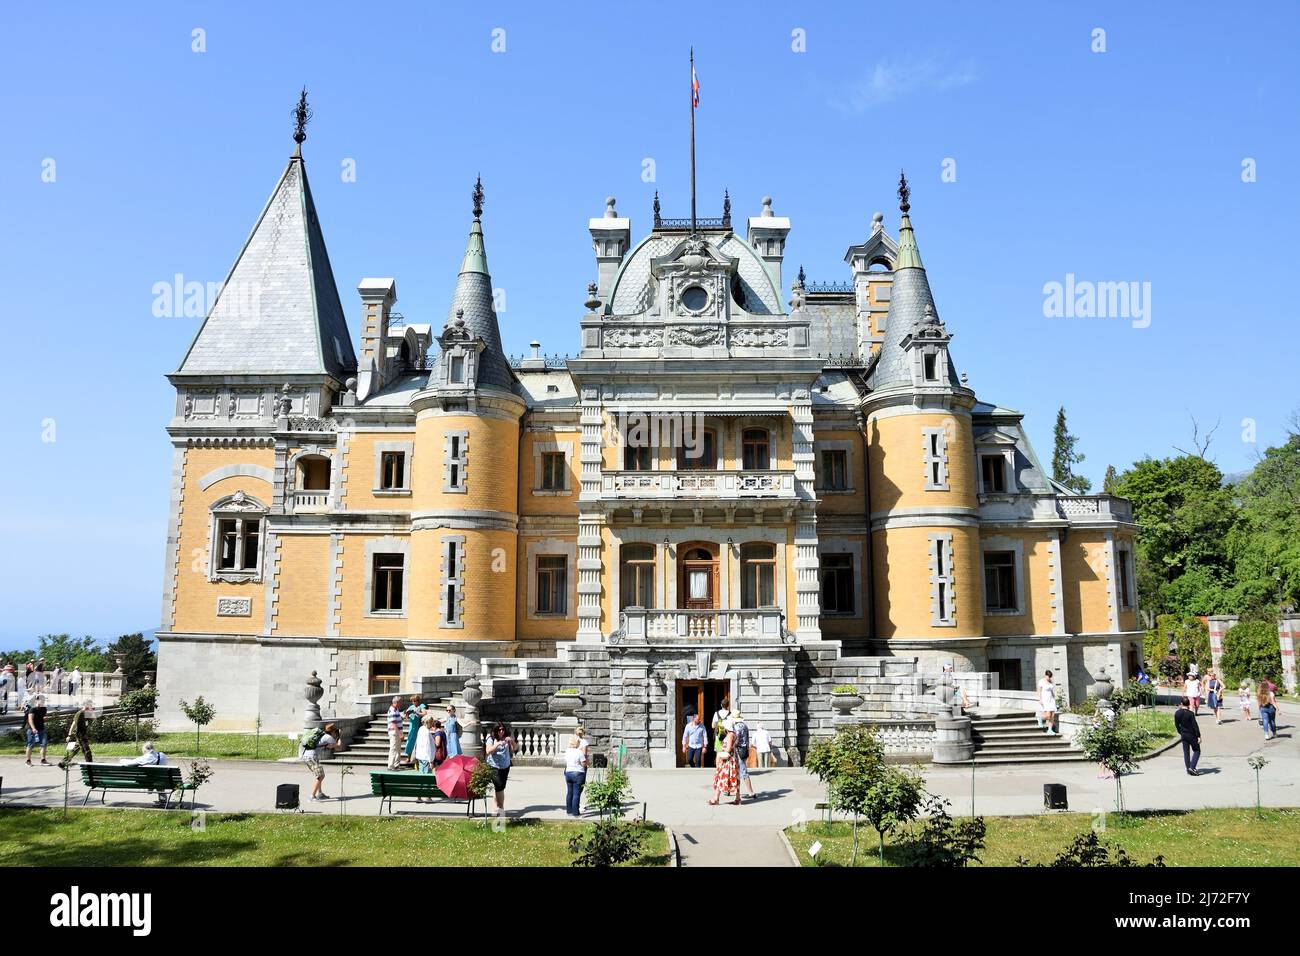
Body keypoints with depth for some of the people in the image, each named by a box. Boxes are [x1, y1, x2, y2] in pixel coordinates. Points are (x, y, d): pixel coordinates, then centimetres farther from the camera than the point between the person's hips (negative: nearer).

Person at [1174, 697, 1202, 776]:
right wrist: (1198, 736, -11)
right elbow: (1195, 725, -15)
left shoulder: (1177, 713, -1)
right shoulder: (1190, 713, -16)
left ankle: (1188, 769, 13)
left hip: (1183, 735, 4)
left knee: (1186, 752, 11)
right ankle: (1192, 767, -4)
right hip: (1192, 735, -4)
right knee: (1197, 751, 9)